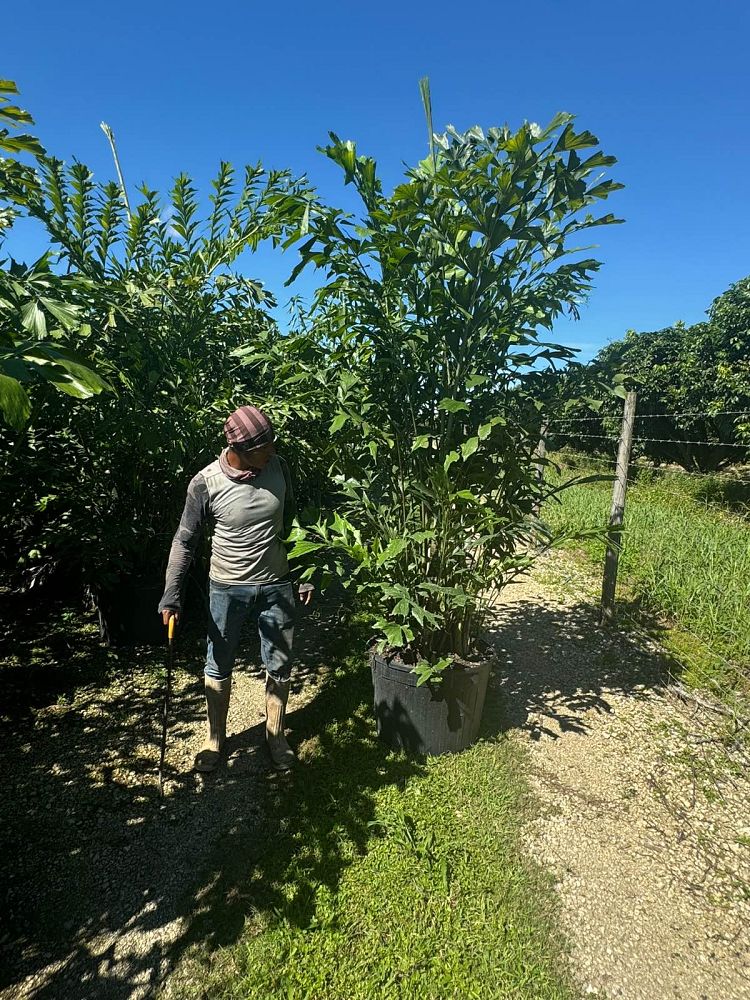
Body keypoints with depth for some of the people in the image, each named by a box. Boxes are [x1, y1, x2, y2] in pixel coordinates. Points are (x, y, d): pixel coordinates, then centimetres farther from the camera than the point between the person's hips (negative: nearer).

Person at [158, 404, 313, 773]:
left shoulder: (278, 467, -9)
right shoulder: (206, 483, -17)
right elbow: (185, 540, -6)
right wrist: (171, 596, -11)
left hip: (276, 586, 2)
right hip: (227, 589, -2)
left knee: (279, 666, 13)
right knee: (219, 667, 15)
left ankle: (276, 735, 36)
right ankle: (214, 737, 39)